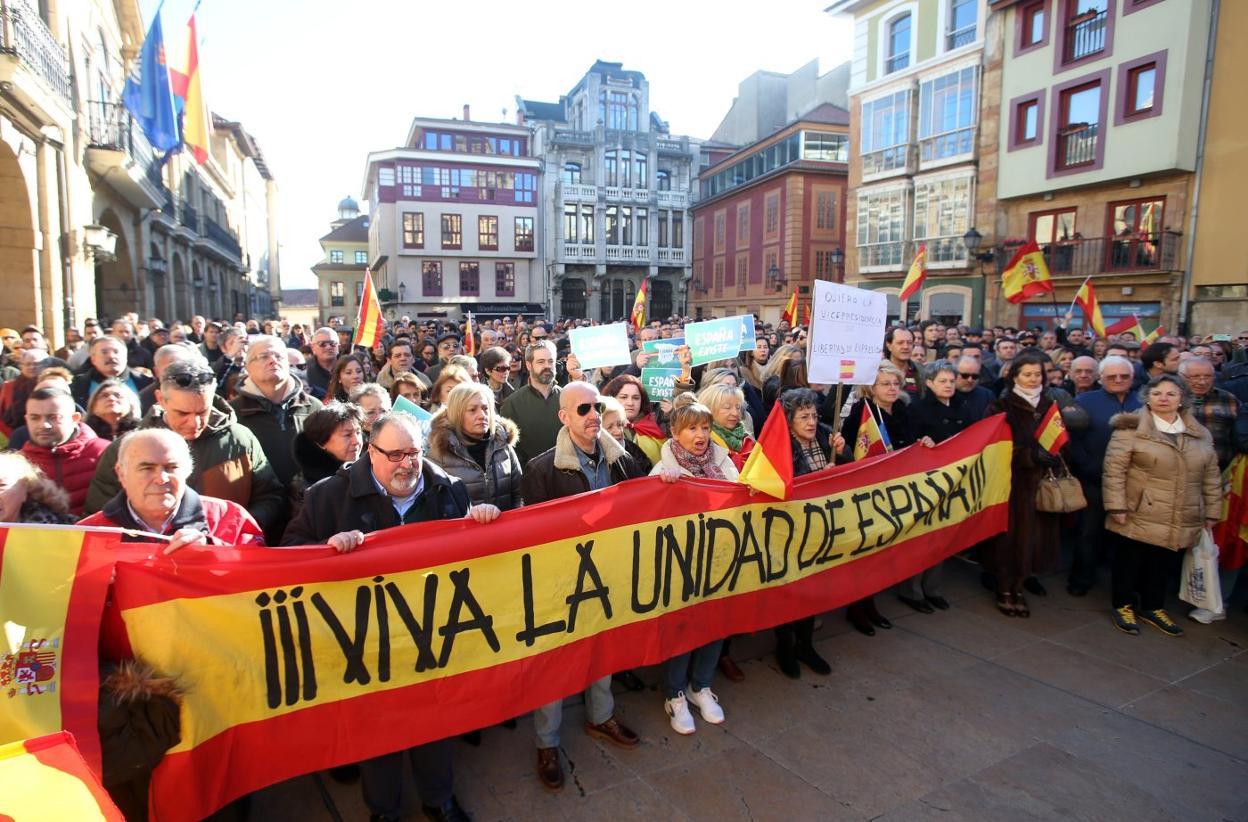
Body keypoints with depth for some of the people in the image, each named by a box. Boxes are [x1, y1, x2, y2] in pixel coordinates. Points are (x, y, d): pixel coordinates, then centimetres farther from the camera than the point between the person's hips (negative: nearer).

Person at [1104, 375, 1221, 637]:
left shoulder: (1200, 434, 11)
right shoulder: (1131, 428, -7)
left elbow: (1211, 476, 14)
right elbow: (1114, 469, -10)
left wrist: (1212, 511, 11)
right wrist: (1117, 506, -14)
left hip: (1179, 522, 4)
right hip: (1138, 516, -4)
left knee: (1162, 565, 12)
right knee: (1130, 562, 5)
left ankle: (1153, 607, 29)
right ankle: (1124, 605, 21)